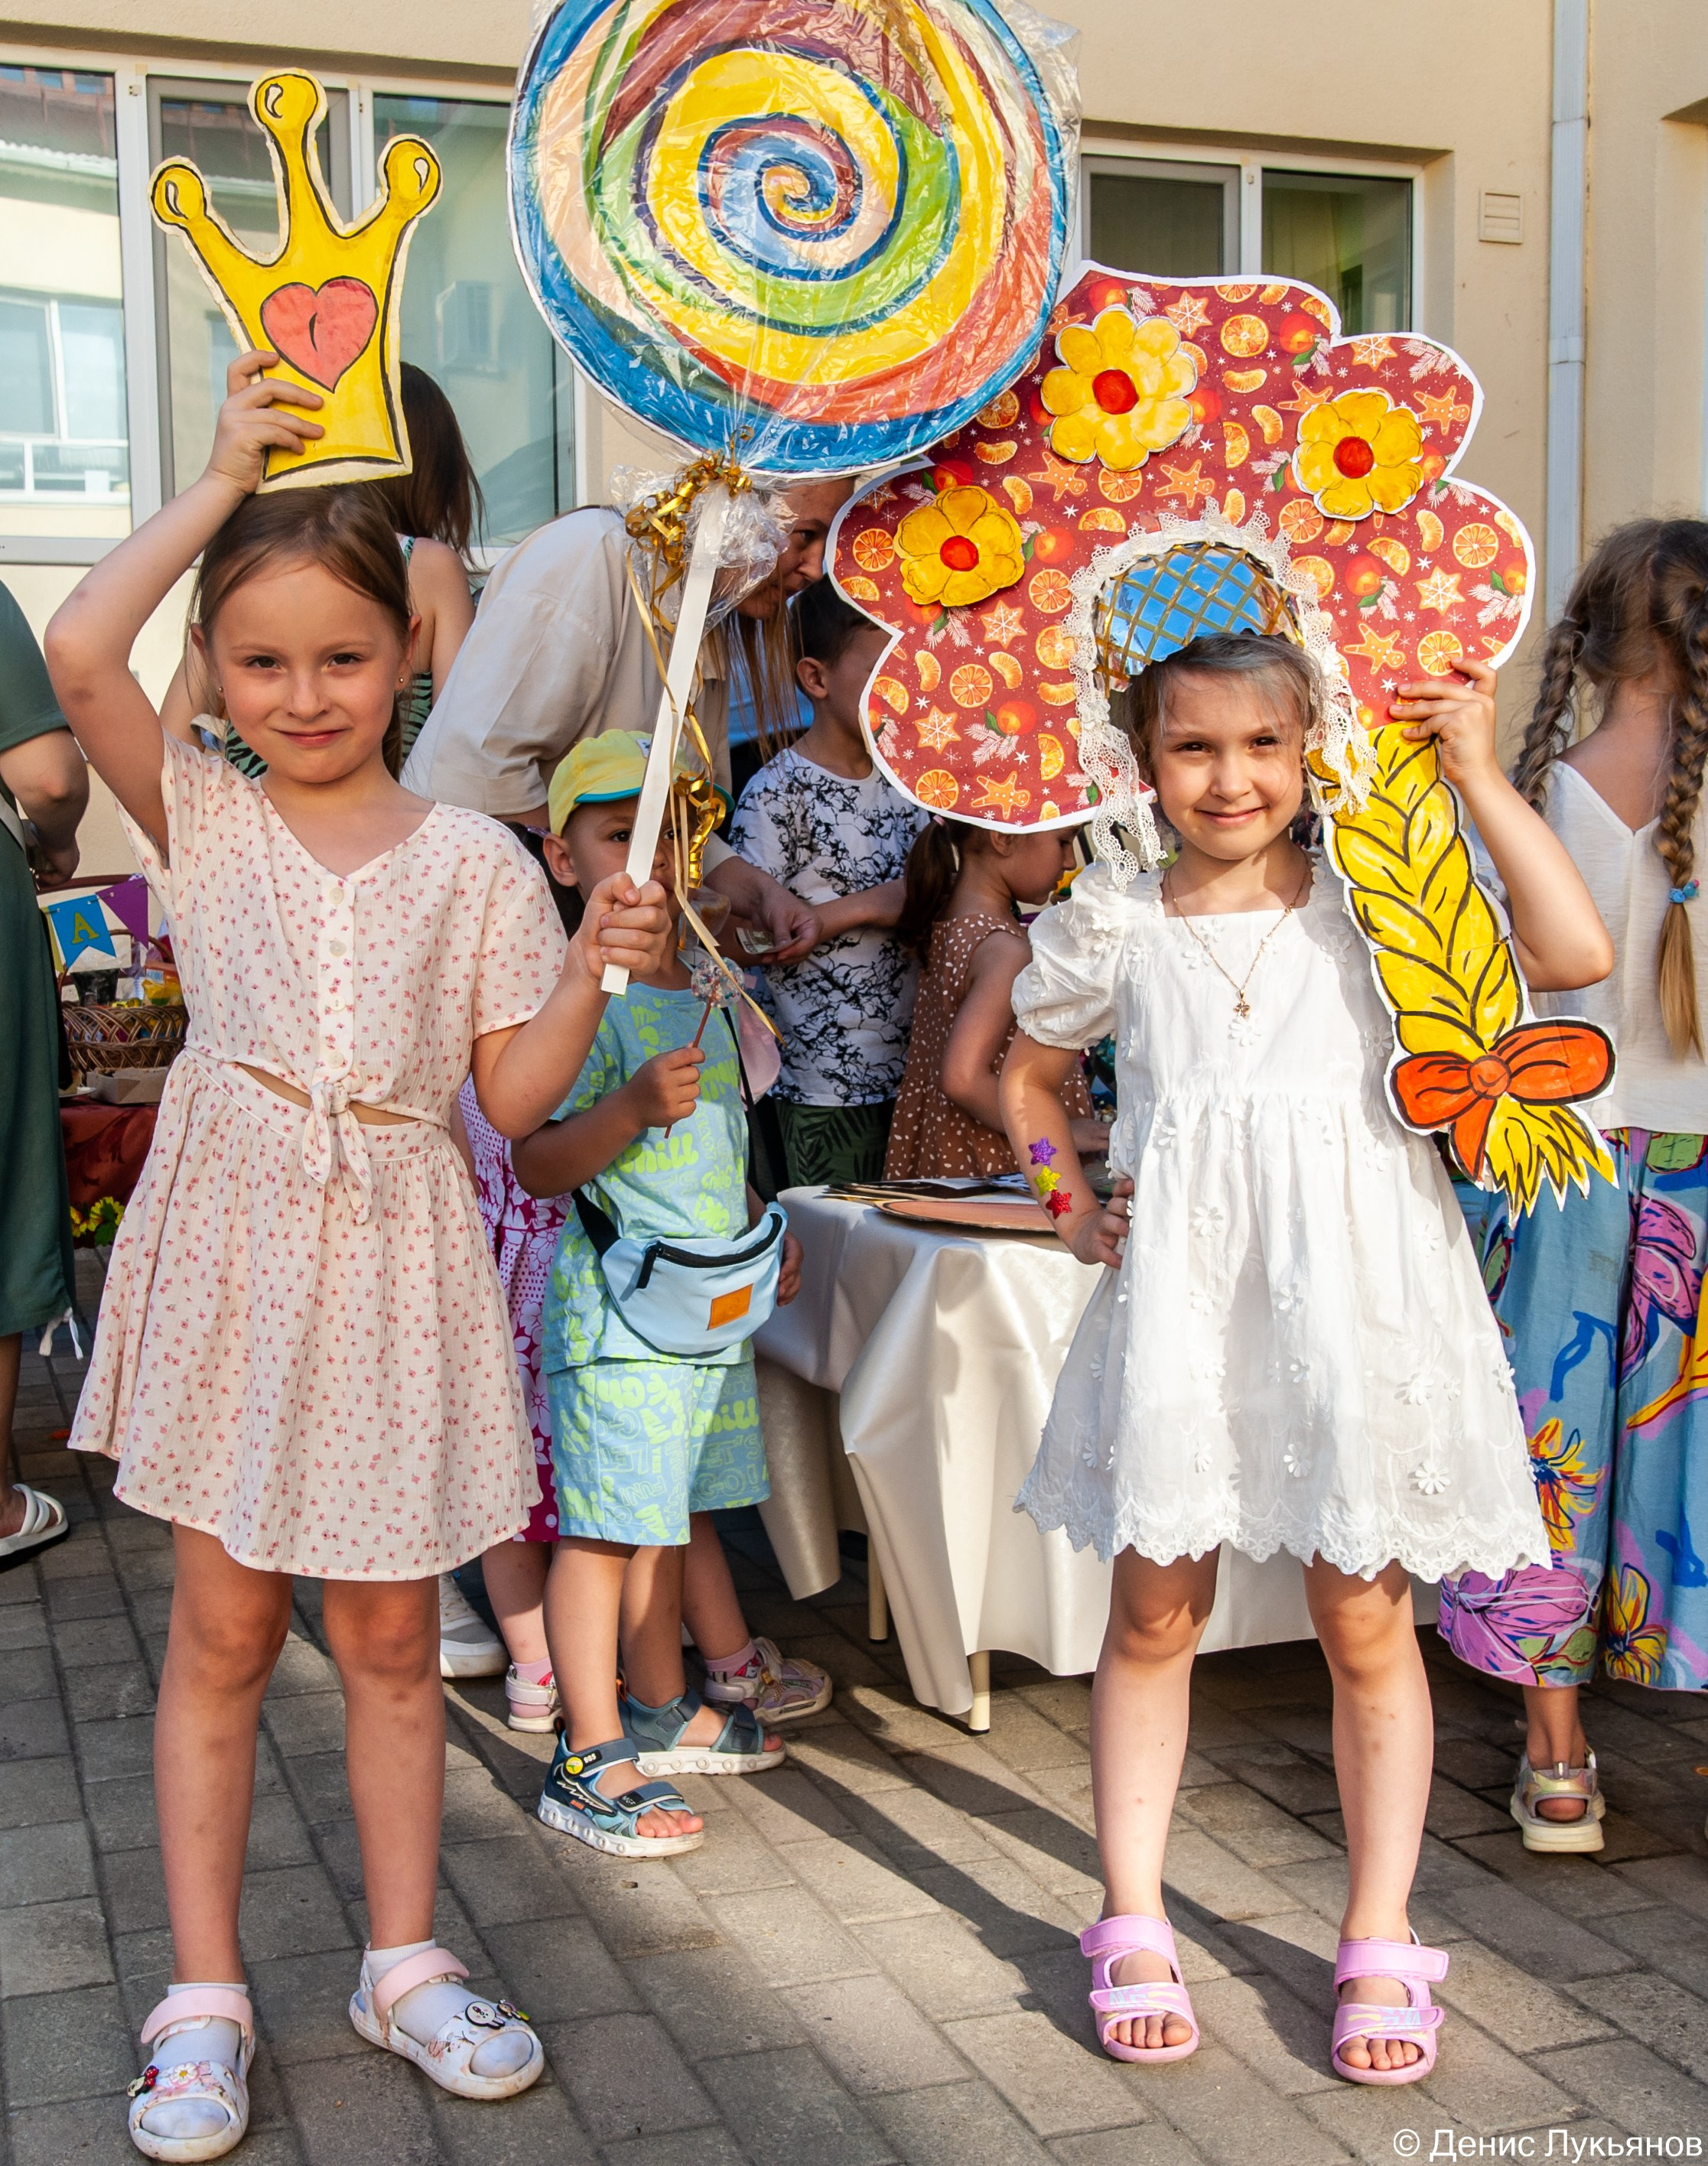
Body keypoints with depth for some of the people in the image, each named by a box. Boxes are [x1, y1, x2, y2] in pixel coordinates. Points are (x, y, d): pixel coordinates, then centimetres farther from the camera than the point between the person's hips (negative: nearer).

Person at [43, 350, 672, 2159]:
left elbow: (514, 1095, 0)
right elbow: (75, 654, -18)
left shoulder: (474, 862, 1)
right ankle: (203, 1996, 21)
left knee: (387, 1635, 12)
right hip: (232, 1252, 0)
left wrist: (591, 972, -16)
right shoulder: (199, 815, 0)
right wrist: (221, 481, -11)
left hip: (396, 1266, 1)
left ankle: (405, 1963, 27)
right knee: (221, 1631, 8)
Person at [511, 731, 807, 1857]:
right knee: (605, 1528, -4)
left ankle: (659, 1710, 33)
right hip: (620, 1306, -8)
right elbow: (537, 1164, -19)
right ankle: (591, 1762, 4)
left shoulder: (705, 995, 13)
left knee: (666, 1514, 19)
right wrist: (632, 1109, -32)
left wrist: (765, 1227, 18)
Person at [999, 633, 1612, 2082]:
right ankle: (1133, 1928, 24)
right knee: (1156, 1611, 9)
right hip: (1180, 1300, 2)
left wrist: (1476, 771, -15)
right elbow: (1031, 1075, 22)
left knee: (1365, 1621, 7)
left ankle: (1380, 1945, 23)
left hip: (1352, 1296, -1)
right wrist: (1069, 1204, 8)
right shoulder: (1112, 930, 5)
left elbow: (1578, 954, -16)